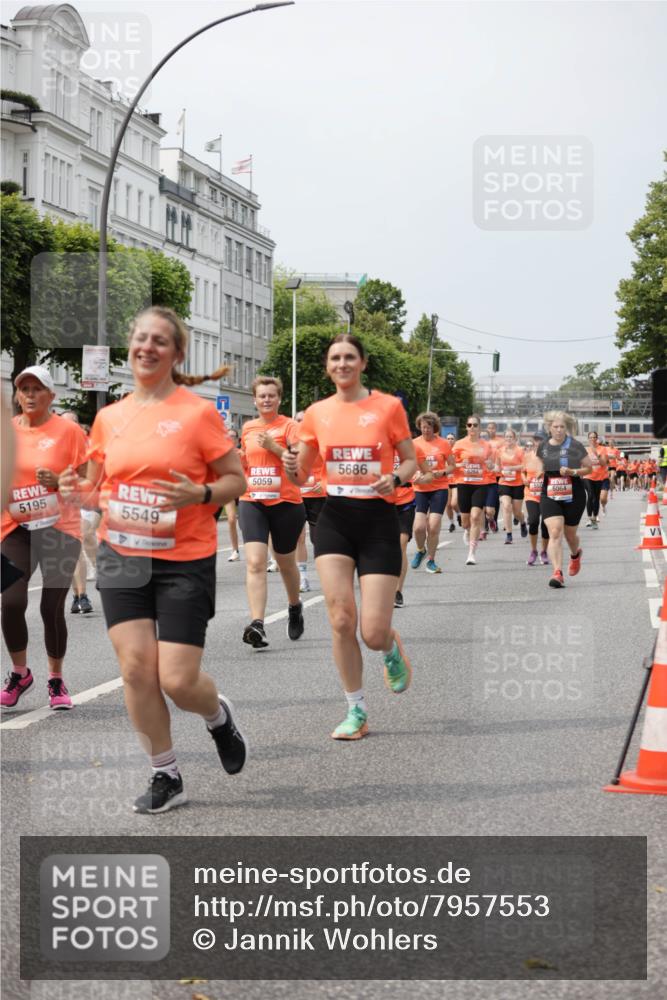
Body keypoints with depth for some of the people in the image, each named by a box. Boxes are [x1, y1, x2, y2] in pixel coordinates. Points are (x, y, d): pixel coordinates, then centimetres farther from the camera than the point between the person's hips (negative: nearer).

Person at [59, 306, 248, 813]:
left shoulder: (198, 412, -7)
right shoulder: (109, 417, 6)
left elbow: (236, 479, -2)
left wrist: (199, 495, -22)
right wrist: (79, 489, -5)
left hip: (184, 561, -4)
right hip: (121, 557, 4)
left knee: (178, 680, -7)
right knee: (136, 666, -3)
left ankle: (219, 715, 30)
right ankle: (166, 775, 15)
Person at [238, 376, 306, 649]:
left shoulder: (289, 425, -3)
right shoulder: (248, 427, 11)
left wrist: (273, 446, -20)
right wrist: (236, 458, 5)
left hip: (285, 502, -3)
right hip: (252, 502, 3)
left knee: (285, 563, 14)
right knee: (255, 563, -15)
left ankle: (295, 607, 43)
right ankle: (257, 625, -23)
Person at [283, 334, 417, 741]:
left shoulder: (388, 406, -2)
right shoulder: (317, 413, 6)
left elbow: (411, 461, 5)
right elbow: (302, 475, 12)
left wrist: (396, 478, -17)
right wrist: (293, 468, -12)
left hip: (379, 521, -2)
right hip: (335, 519, 2)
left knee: (373, 632, -8)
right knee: (342, 620, -8)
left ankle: (393, 650, 31)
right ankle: (357, 712, 8)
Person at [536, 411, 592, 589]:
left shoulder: (575, 446, -6)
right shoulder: (543, 447, 5)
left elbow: (589, 467, 0)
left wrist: (572, 472, -16)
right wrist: (540, 472, 5)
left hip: (573, 495, -1)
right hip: (549, 495, 2)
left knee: (570, 534, 14)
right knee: (555, 532, -16)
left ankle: (575, 554, 50)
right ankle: (557, 573, -21)